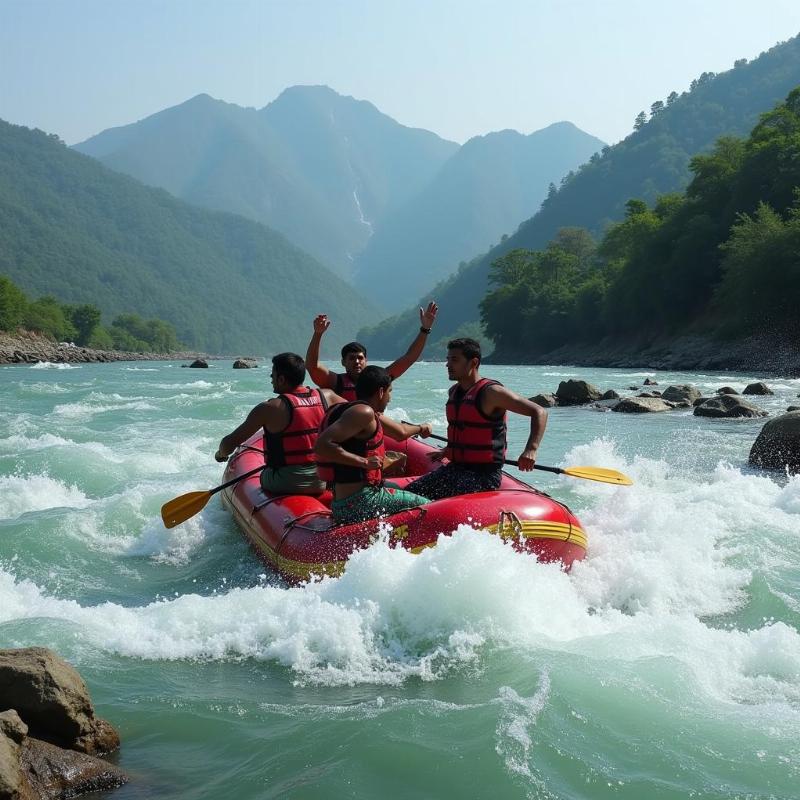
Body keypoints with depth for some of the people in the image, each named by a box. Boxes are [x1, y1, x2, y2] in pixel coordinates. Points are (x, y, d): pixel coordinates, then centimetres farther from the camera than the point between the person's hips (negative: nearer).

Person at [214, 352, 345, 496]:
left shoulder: (270, 408, -16)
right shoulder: (325, 396, -4)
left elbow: (228, 444, -11)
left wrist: (221, 454, 11)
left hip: (284, 486, -4)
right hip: (322, 484, 5)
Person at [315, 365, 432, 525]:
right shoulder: (363, 412, -15)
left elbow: (400, 432, 35)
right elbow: (322, 445, -26)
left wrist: (419, 428, 53)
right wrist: (364, 462, -22)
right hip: (359, 503, -11)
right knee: (426, 507, -4)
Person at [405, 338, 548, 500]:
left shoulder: (491, 392, -12)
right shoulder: (454, 392, 13)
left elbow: (539, 412, -13)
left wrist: (531, 450, -24)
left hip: (484, 474, -8)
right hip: (455, 468, 8)